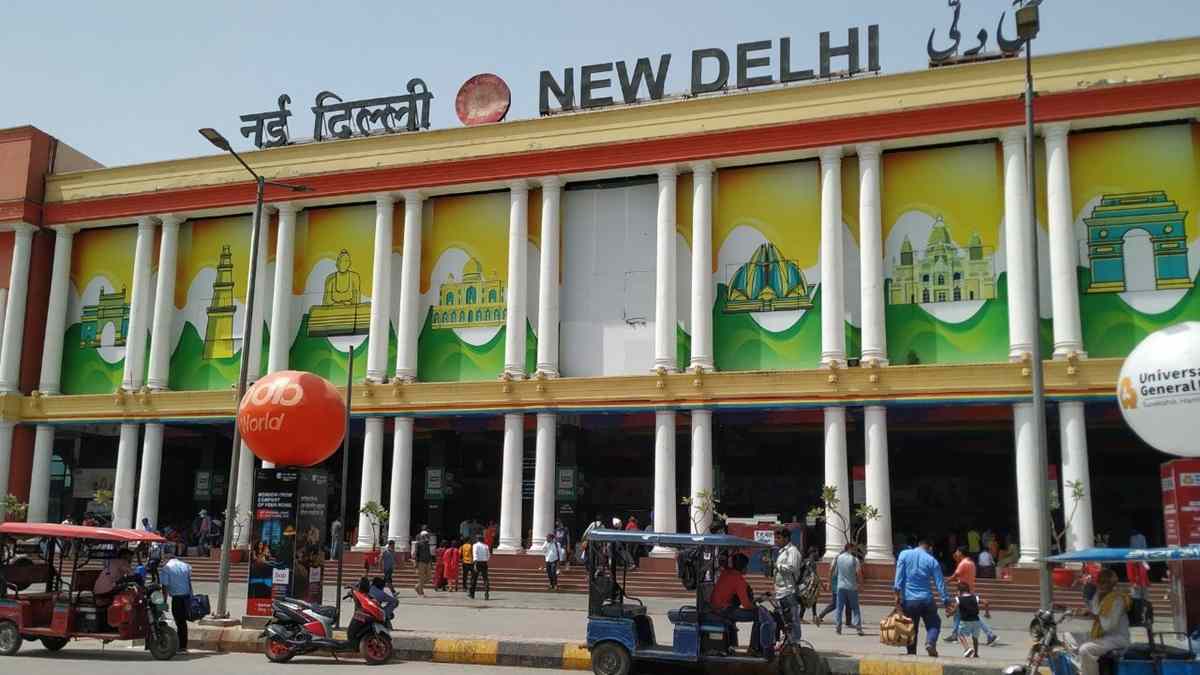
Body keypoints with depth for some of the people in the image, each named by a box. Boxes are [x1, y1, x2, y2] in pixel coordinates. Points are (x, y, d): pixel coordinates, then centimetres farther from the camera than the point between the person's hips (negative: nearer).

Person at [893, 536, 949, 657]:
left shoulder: (904, 555, 3)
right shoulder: (932, 560, 1)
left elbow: (899, 576, -6)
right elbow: (940, 583, 1)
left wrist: (897, 595, -7)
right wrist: (946, 601, 4)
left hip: (909, 600, 1)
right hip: (926, 599, -1)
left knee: (911, 629, 10)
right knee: (934, 624, 13)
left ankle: (911, 654, 8)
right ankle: (930, 642, -12)